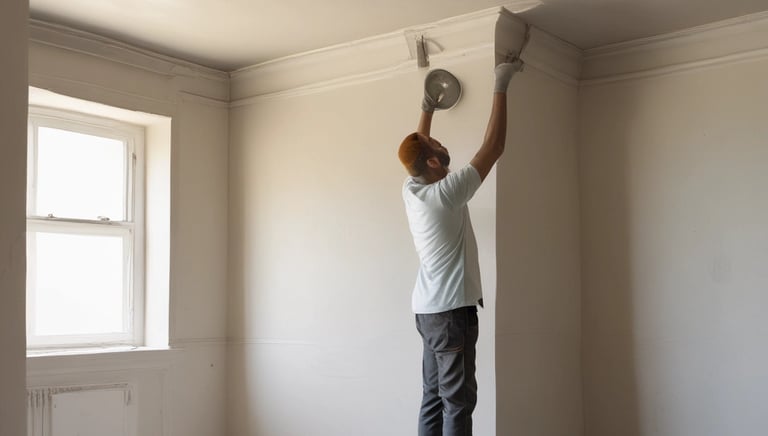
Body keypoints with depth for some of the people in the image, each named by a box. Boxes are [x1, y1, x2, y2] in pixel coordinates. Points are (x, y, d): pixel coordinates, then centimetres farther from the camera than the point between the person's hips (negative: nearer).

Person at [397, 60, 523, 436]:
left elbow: (417, 152, 26)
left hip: (429, 310, 9)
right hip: (452, 311, -9)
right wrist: (500, 88, -9)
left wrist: (427, 111, 28)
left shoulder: (410, 190, 4)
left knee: (434, 398, 11)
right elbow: (492, 147, -15)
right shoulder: (447, 192, -18)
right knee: (458, 401, -5)